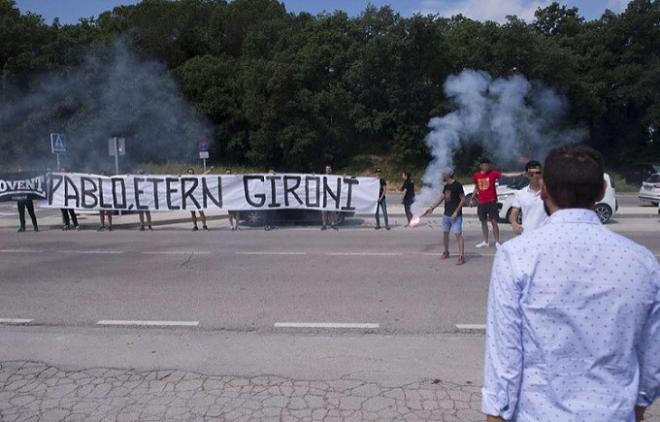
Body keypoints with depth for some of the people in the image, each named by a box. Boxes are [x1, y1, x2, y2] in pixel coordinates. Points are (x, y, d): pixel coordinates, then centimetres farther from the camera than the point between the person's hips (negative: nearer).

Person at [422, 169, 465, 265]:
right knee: (445, 233, 14)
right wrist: (432, 208, 13)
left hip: (456, 215, -8)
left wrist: (456, 212, -19)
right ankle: (446, 252, 30)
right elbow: (441, 198, 18)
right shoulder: (446, 186, 10)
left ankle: (462, 256, -13)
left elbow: (463, 199, -15)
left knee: (458, 234, -12)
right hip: (446, 214, 8)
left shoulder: (457, 185, -14)